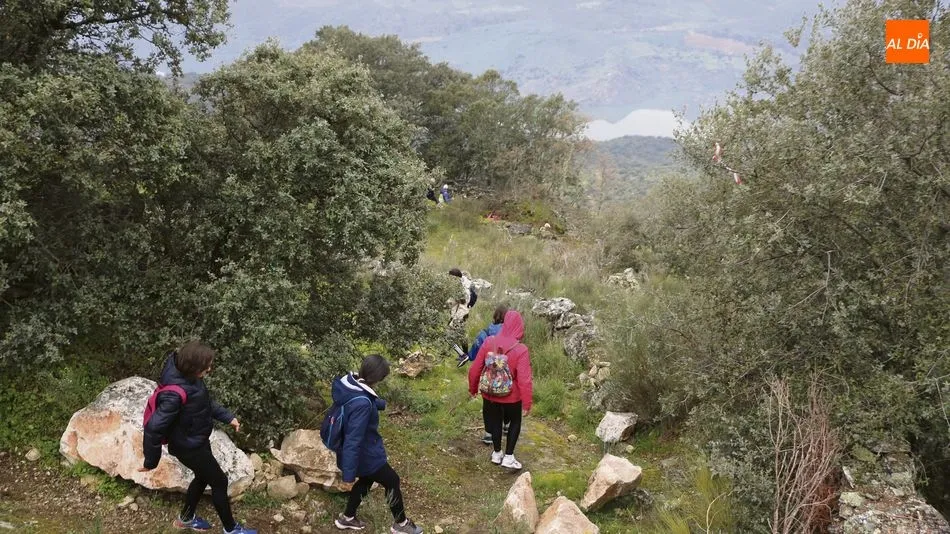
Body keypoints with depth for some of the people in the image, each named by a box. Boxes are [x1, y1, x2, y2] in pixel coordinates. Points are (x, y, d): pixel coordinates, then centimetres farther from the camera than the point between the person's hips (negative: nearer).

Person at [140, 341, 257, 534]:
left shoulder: (189, 376, -11)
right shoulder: (175, 394, -38)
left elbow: (204, 401, 9)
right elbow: (153, 429, -32)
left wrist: (227, 417, 8)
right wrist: (151, 461, -20)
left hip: (198, 439, 9)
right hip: (189, 447, -8)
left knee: (204, 477, 28)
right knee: (219, 481, 9)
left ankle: (186, 518, 51)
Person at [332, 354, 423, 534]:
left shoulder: (349, 384, -11)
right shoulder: (361, 403, -38)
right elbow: (353, 440, -35)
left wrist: (379, 403, 25)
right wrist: (348, 476, -30)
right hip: (365, 454, -8)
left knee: (366, 479, 33)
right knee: (392, 481, 16)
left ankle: (347, 518, 49)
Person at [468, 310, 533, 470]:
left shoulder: (489, 342, -14)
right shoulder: (521, 350, -23)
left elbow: (475, 369, -5)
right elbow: (524, 380, -23)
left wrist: (472, 388, 11)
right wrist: (527, 403, -11)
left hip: (490, 394, 3)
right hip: (511, 396, -3)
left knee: (495, 421, 25)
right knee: (515, 422, 22)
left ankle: (497, 453, 39)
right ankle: (508, 457, 20)